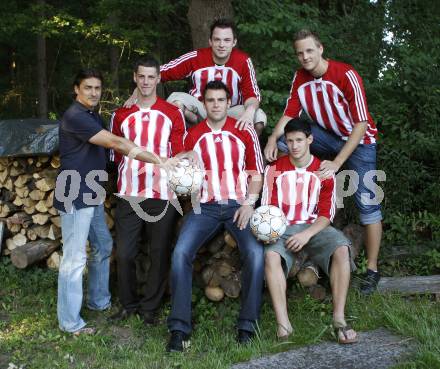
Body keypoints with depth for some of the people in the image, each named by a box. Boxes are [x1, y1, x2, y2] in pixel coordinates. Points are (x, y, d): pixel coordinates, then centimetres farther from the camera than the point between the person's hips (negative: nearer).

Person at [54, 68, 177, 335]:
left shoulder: (94, 116, 16)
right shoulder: (75, 116, -17)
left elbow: (112, 145, 9)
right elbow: (115, 143, -24)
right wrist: (158, 160, -25)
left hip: (92, 195, 10)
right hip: (75, 197, -10)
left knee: (103, 247, 18)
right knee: (75, 258, -6)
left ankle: (99, 300, 33)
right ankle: (70, 322, 2)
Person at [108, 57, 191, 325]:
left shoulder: (173, 114, 5)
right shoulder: (121, 114, 10)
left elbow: (179, 155, 5)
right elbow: (116, 154, 17)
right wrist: (132, 170, 3)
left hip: (163, 194, -1)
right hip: (129, 195, 2)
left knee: (159, 253, 4)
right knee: (125, 253, 3)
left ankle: (150, 307, 18)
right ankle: (128, 304, 21)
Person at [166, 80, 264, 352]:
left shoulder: (244, 131, 4)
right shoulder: (193, 135, 7)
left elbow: (256, 172, 6)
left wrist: (249, 203, -6)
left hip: (239, 204, -1)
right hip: (206, 207, 1)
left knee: (255, 253, -25)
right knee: (181, 252, -20)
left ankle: (247, 325, -10)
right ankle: (180, 328, -13)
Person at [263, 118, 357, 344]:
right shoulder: (275, 169, 7)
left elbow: (327, 213, 1)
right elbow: (267, 206, 6)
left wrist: (307, 234, -17)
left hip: (314, 227, 1)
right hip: (282, 228, 0)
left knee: (341, 249, -31)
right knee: (271, 255, -35)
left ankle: (339, 319, -29)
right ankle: (283, 324, -38)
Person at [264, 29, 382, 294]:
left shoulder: (347, 76, -26)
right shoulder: (300, 78, -9)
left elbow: (361, 124, -27)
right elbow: (290, 114, -5)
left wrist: (336, 163, -33)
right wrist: (273, 138, -26)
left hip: (359, 140, -5)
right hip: (329, 136, 5)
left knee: (367, 203, -10)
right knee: (284, 141, -16)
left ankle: (372, 270, 1)